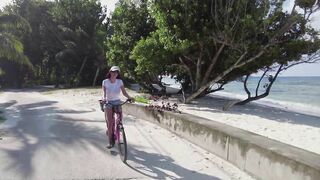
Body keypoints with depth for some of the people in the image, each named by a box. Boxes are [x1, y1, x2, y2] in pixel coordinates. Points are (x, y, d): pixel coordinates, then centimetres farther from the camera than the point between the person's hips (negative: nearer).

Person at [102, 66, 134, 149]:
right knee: (110, 123, -6)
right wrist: (103, 98, -33)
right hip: (108, 103, -2)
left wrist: (130, 97, -25)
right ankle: (110, 142, 8)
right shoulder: (105, 82, -7)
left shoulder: (120, 82, -4)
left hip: (117, 102, 2)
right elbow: (104, 92, -12)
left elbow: (124, 92, -8)